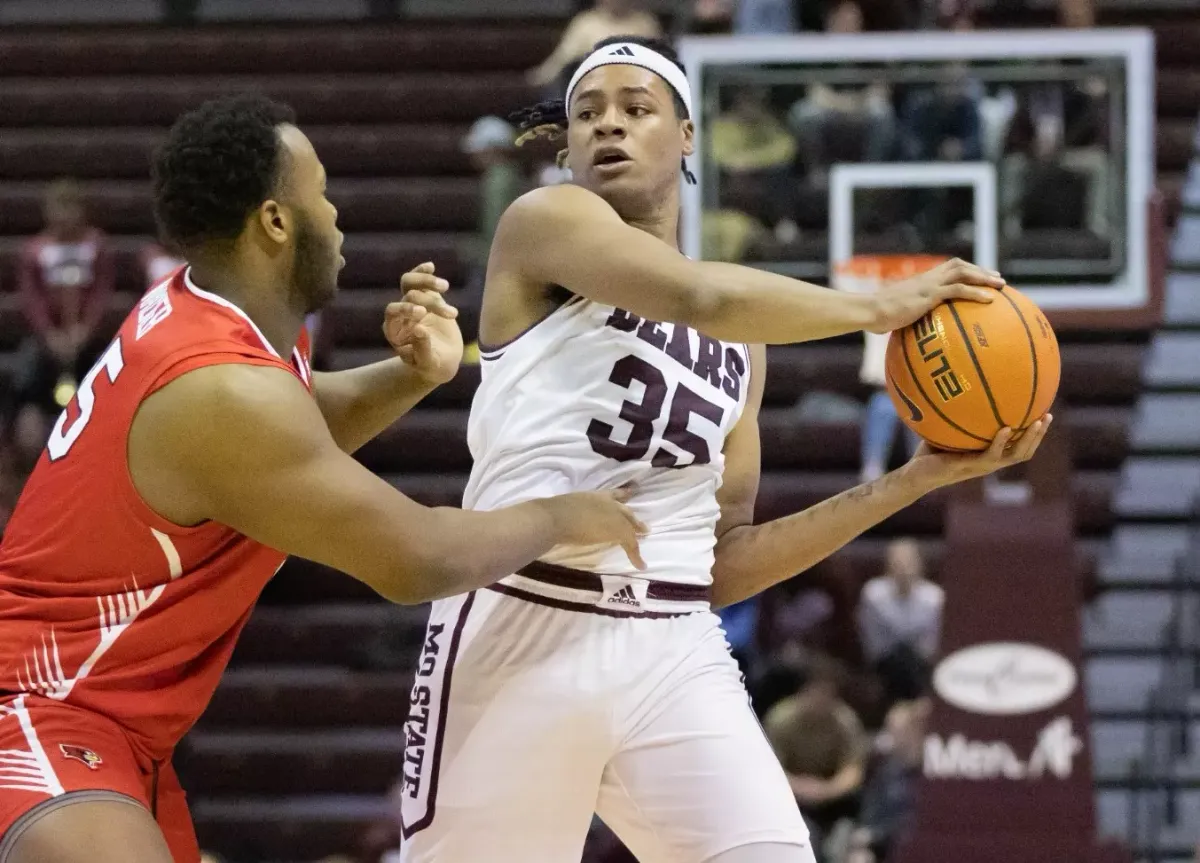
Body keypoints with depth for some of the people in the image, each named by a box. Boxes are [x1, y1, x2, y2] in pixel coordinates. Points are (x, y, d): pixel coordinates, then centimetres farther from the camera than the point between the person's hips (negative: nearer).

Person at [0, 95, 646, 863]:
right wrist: (559, 520, -4)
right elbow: (419, 561, -20)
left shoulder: (192, 311, 4)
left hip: (117, 725, 11)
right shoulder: (224, 390, -24)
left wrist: (414, 377, 8)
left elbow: (295, 432, 27)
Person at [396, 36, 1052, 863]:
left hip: (674, 654, 5)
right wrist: (880, 308, -8)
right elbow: (701, 298, -19)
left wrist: (916, 480, 12)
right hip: (520, 636, -5)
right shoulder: (544, 222, 0)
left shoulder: (741, 343, 19)